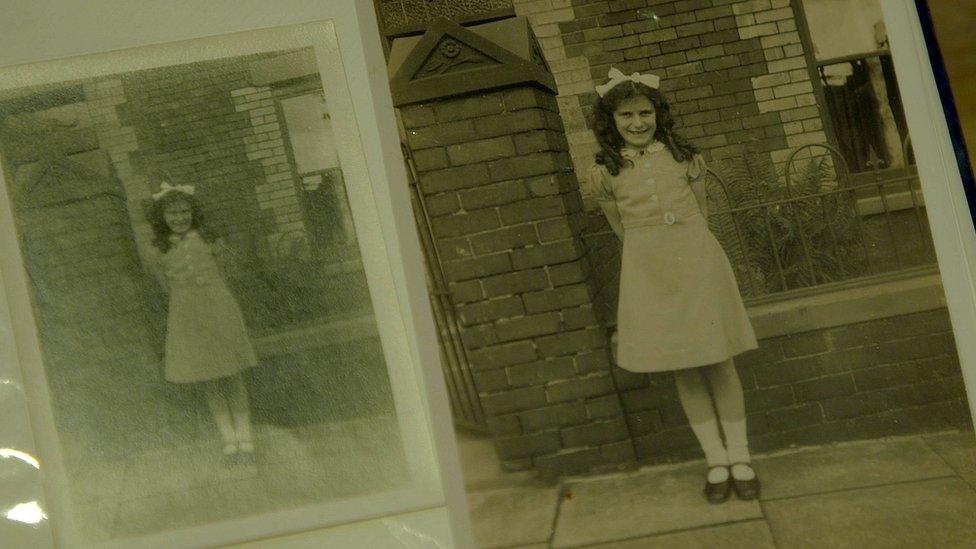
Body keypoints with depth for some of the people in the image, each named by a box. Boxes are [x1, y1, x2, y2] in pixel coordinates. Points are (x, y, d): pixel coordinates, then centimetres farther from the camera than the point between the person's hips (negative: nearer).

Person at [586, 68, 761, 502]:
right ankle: (715, 460, 16)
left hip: (696, 260, 0)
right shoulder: (605, 172, 2)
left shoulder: (683, 156, 4)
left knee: (718, 361, 2)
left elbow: (701, 210, 14)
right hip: (647, 272, 0)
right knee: (683, 369, 6)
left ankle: (739, 457, 12)